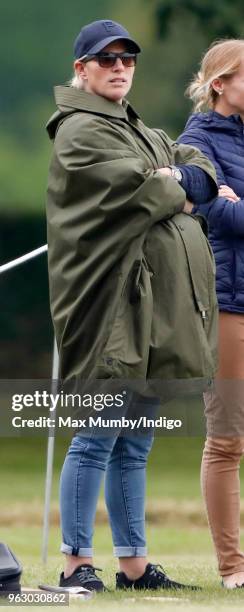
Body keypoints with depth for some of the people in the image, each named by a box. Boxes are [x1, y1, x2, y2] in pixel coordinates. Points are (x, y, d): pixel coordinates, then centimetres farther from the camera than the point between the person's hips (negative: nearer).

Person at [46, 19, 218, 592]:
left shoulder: (140, 132, 22)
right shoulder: (83, 132, -9)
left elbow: (204, 172, 16)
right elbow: (144, 193, -17)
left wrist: (177, 178, -5)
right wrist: (177, 194, 3)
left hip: (150, 312, 9)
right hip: (110, 309, -9)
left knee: (133, 447, 12)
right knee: (96, 440, -7)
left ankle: (134, 562, 16)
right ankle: (77, 563, -3)